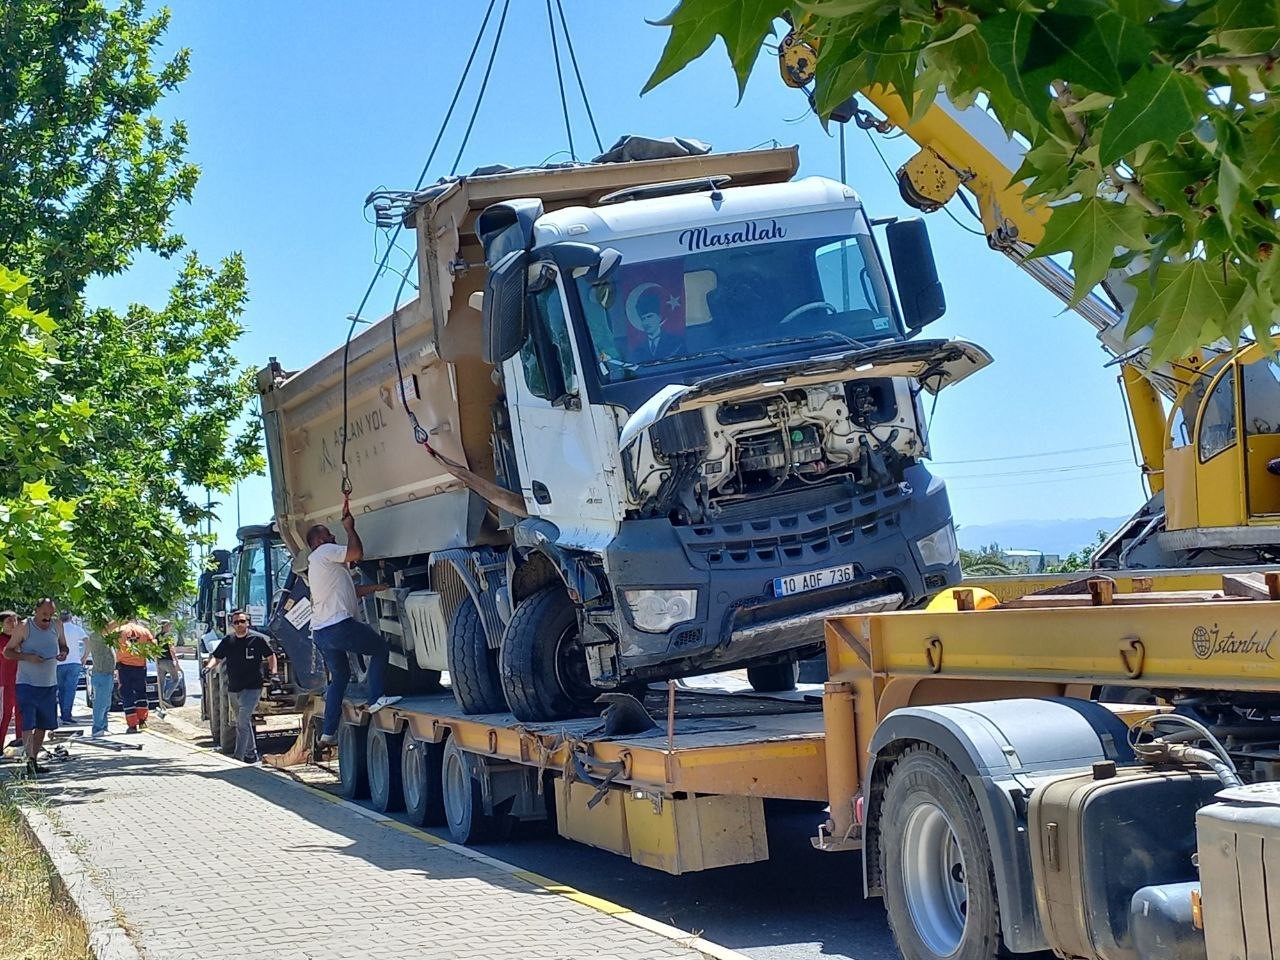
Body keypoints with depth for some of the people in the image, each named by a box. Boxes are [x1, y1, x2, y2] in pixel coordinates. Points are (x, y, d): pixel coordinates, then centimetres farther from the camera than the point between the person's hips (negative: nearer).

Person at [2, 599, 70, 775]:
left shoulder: (57, 625, 4)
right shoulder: (24, 627, -9)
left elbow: (63, 645, 18)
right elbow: (7, 651, -5)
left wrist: (64, 653, -7)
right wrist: (28, 657, -21)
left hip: (49, 684, 5)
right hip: (27, 683, -5)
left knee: (43, 725, 11)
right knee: (28, 723, -14)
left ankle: (35, 760, 21)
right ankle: (30, 759, -19)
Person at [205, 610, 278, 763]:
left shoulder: (258, 639, -4)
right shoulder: (227, 641, 7)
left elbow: (271, 656, 6)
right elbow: (216, 658, 13)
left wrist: (273, 673, -7)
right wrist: (209, 667, -7)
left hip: (252, 688, -6)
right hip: (233, 689, 6)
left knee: (243, 721, -17)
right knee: (242, 723, 15)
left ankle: (238, 756, -19)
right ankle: (251, 754, 27)